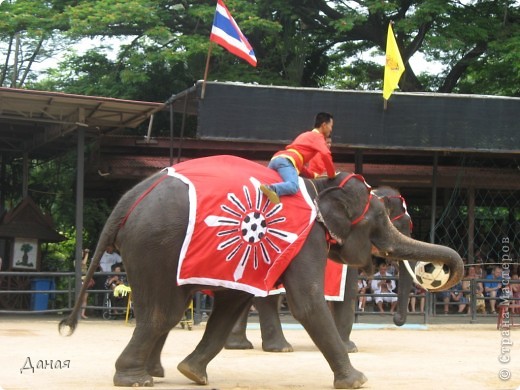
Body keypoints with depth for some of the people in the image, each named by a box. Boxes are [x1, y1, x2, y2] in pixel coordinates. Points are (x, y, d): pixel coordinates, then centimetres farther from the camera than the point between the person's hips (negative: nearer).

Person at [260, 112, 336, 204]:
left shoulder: (305, 135, 36)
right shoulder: (318, 136, 10)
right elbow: (325, 155, -7)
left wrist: (313, 175, 38)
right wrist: (332, 175, 6)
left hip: (275, 158, 9)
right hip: (287, 161, -9)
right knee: (293, 187, -31)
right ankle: (271, 189, -56)